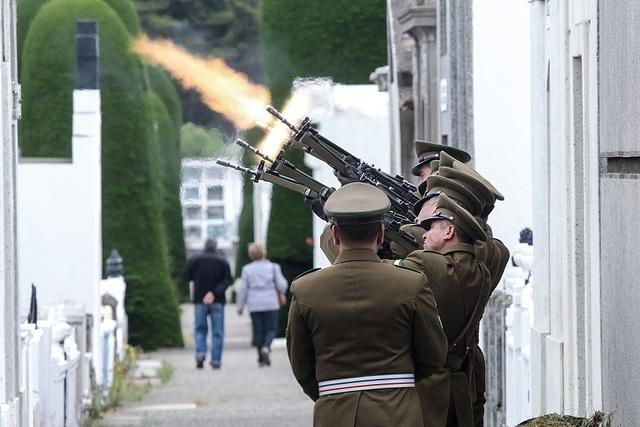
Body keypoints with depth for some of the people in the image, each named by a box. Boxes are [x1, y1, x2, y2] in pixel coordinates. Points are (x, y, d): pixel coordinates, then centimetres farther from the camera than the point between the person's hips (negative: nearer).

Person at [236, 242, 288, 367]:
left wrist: (240, 306, 8)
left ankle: (262, 358, 5)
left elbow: (243, 289, 1)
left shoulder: (247, 269, 2)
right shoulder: (273, 267, -1)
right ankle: (266, 347, -23)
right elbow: (281, 284, -3)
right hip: (271, 304, -1)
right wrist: (281, 293, 21)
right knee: (271, 328, 5)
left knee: (258, 330, 6)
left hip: (254, 305, 1)